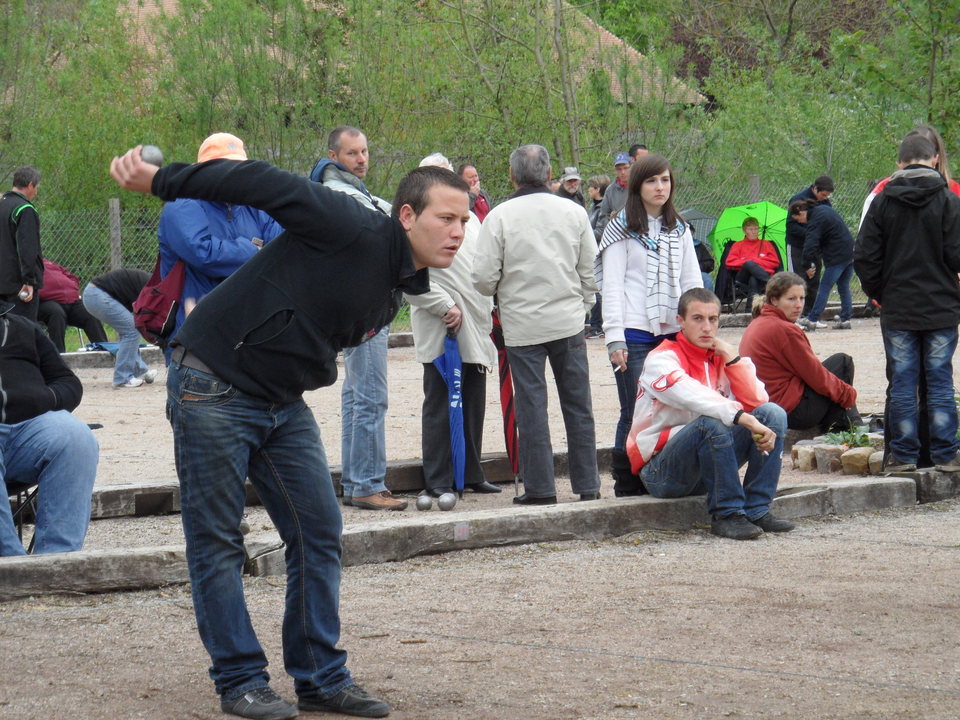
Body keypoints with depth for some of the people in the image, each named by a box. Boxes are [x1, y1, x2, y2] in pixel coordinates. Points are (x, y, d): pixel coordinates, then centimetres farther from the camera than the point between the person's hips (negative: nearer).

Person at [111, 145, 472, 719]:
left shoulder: (399, 284, 8)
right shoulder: (353, 230, -19)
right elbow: (262, 185, -20)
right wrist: (158, 180, -20)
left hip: (283, 402, 9)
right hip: (213, 390, -9)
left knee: (320, 532, 5)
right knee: (217, 541, -2)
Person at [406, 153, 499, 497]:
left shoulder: (469, 218, 19)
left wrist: (488, 312, 17)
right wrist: (446, 307, -17)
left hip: (475, 327, 7)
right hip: (441, 331, -7)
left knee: (473, 404, 10)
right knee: (440, 404, -4)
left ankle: (471, 474, 18)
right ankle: (438, 479, 0)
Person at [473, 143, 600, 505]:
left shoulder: (499, 217, -9)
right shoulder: (573, 212, 0)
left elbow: (484, 278, -8)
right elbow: (590, 271, 5)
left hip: (522, 324, -2)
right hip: (568, 323, 2)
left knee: (531, 407, 3)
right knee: (577, 404, 9)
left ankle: (540, 486, 4)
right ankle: (587, 485, 13)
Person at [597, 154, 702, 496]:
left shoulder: (679, 229, 16)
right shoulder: (622, 228, 1)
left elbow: (692, 281, 16)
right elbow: (612, 285, -3)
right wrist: (615, 338, -11)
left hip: (673, 333, 4)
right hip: (635, 334, -4)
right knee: (635, 414, -3)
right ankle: (627, 485, 4)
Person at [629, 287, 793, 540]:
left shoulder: (720, 357, 10)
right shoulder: (661, 359, -11)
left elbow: (757, 402, -4)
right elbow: (695, 399, -31)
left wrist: (732, 358, -11)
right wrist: (747, 420, -41)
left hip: (707, 466, 7)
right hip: (660, 470, -7)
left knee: (773, 413, -10)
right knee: (712, 423, -35)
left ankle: (757, 510, -15)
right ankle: (726, 515, -27)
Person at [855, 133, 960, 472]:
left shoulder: (882, 202, -1)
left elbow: (864, 257, -1)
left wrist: (878, 293, 13)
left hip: (897, 309, 1)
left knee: (901, 384, 6)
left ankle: (903, 454, 8)